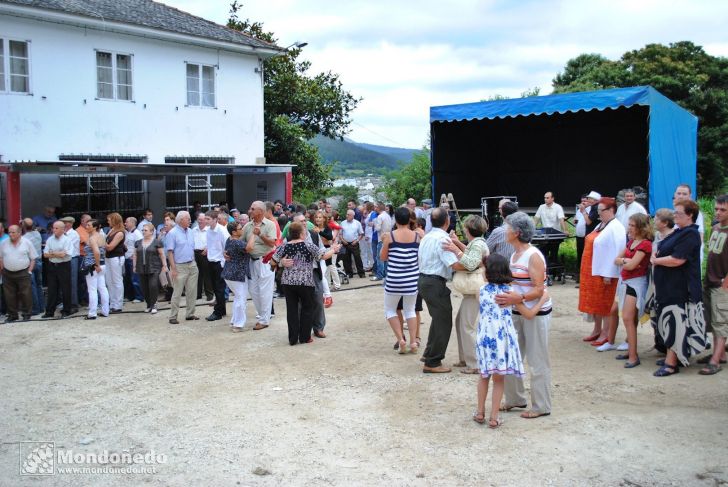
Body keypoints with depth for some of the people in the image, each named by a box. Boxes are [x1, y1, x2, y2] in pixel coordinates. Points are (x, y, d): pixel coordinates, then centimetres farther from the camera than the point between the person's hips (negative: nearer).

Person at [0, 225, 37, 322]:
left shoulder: (27, 243, -2)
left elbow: (33, 258, 1)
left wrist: (29, 271, -5)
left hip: (23, 273, -2)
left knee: (26, 295, -3)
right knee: (9, 296, 6)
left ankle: (26, 314, 8)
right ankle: (12, 315, 16)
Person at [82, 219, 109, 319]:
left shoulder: (92, 238, -16)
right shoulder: (102, 237, 9)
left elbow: (96, 252, -29)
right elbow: (105, 250, 16)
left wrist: (97, 265, -20)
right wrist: (101, 263, 15)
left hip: (92, 267, -8)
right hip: (102, 265, 8)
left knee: (92, 290, -3)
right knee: (102, 288, 11)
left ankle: (92, 314, 2)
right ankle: (105, 311, 16)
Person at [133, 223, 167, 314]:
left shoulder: (157, 242, -1)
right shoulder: (138, 243, 13)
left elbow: (162, 255, -1)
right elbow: (135, 255, 16)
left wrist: (164, 265, -5)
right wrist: (134, 266, 10)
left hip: (154, 268, -5)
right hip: (141, 269, 5)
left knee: (153, 286, -16)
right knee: (144, 288, 4)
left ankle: (153, 305, -4)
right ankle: (148, 305, 17)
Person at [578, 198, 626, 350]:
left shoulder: (615, 228, -15)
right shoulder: (600, 225, 14)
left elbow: (615, 253, -20)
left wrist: (608, 274, -22)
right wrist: (587, 271, 16)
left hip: (604, 273, -9)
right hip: (591, 271, 9)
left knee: (606, 305, 0)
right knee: (595, 302, 15)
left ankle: (606, 335, 7)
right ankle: (597, 330, 27)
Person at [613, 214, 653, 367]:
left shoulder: (645, 244, -15)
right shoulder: (631, 241, 12)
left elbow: (631, 265, -20)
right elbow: (616, 260, 9)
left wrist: (623, 260, -1)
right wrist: (626, 260, -10)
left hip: (636, 283, -8)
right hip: (625, 282, 8)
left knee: (628, 318, -14)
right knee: (631, 319, 12)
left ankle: (633, 356, -12)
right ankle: (631, 351, 19)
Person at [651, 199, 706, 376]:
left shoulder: (690, 235, -17)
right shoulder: (679, 232, 15)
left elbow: (677, 260, -25)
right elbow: (664, 251, 24)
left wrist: (656, 260, -11)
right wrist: (657, 255, 2)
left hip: (680, 287, -10)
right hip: (669, 286, 10)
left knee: (676, 323, -6)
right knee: (668, 322, 14)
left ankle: (671, 363, -2)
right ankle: (671, 357, 24)